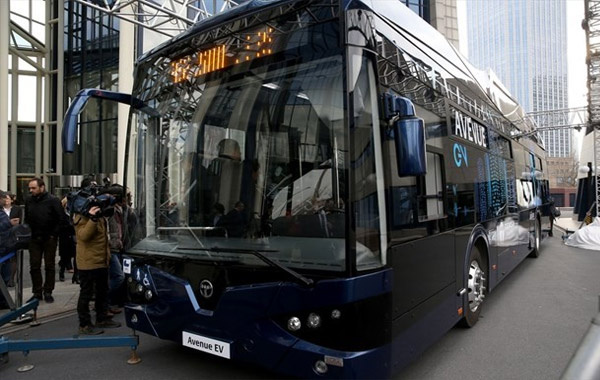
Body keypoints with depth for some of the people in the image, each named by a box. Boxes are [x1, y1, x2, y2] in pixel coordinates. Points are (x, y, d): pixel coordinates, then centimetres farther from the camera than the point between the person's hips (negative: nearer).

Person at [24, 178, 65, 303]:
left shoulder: (53, 200, -9)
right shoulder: (29, 201, 4)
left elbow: (62, 219, -11)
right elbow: (26, 219, 14)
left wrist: (54, 234, -11)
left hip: (49, 239, -4)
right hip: (34, 239, 4)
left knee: (49, 266, 4)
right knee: (34, 266, 6)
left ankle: (48, 292, 14)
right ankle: (37, 292, 16)